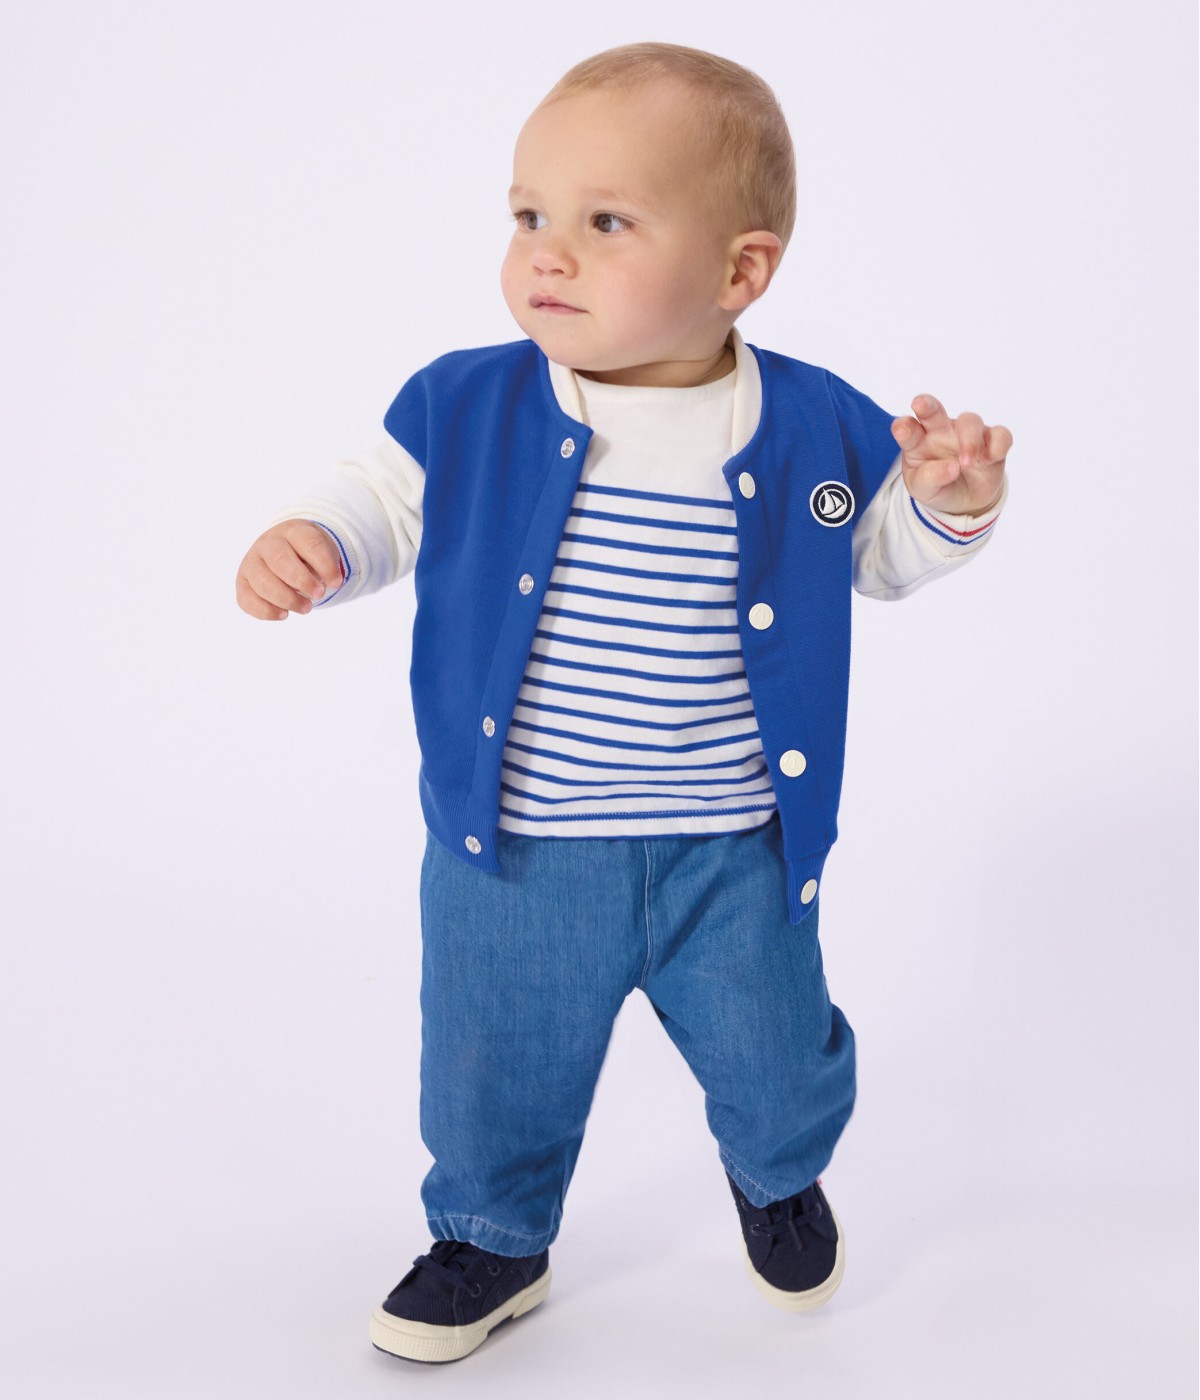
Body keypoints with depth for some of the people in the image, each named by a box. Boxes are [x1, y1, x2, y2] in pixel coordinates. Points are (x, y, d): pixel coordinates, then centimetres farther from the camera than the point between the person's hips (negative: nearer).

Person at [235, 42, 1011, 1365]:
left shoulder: (816, 426, -7)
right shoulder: (467, 408, -8)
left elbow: (882, 549, 7)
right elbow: (382, 505, 2)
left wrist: (949, 502, -13)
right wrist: (309, 540, -19)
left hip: (730, 856, 0)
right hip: (510, 853, 0)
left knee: (778, 1060, 17)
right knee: (492, 1070, 15)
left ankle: (778, 1175, 53)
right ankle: (492, 1237, 46)